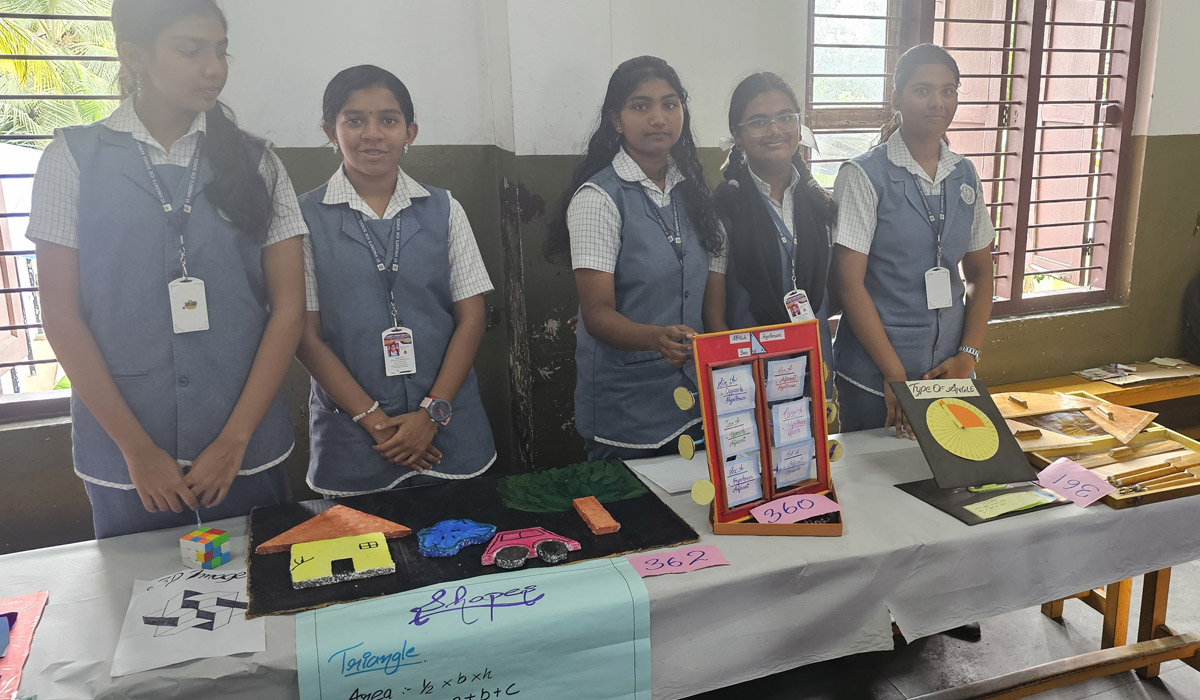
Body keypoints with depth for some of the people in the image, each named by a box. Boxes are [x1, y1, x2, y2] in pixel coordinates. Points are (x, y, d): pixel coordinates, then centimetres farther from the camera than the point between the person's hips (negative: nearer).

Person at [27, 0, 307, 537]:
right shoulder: (74, 159, 0)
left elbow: (288, 307, -1)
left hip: (247, 449, 1)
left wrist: (235, 439, -8)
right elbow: (61, 314, -2)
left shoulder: (255, 163, 3)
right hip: (123, 454, 0)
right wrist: (137, 448, -8)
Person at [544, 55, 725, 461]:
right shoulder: (598, 197, -12)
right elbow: (597, 313, -18)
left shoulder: (691, 191, 8)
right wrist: (658, 339, -36)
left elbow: (712, 294, 11)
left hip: (694, 396, 6)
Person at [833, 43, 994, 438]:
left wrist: (968, 356, -1)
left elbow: (979, 274, 12)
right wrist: (896, 375, -14)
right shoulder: (864, 175, -9)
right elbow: (850, 283, -13)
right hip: (874, 374, -5)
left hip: (949, 371, 5)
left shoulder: (964, 176, 7)